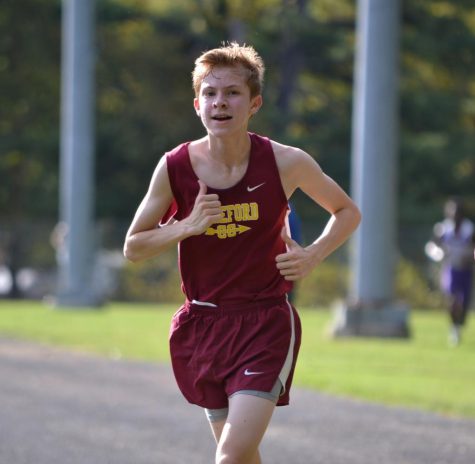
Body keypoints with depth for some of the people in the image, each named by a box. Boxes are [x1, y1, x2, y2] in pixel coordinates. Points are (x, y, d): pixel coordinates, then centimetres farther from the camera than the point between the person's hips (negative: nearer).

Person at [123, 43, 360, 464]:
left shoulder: (286, 163, -9)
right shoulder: (174, 168, -6)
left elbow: (347, 212, 8)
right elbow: (133, 247, 1)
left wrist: (313, 256, -9)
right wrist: (187, 226, -15)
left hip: (266, 323, -3)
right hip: (202, 326, 3)